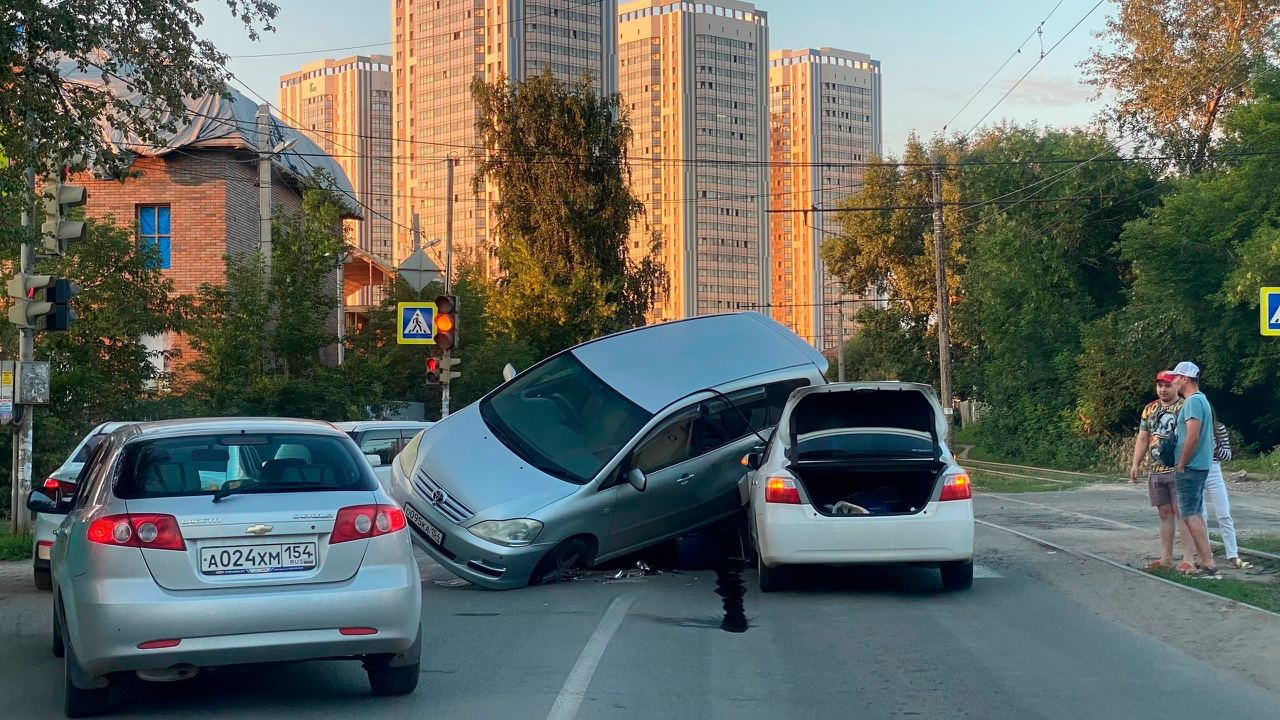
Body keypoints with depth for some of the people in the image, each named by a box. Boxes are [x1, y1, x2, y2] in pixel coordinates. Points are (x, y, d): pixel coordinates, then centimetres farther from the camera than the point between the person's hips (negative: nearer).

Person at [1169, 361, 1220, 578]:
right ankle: (1206, 562, 15)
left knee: (1189, 515, -10)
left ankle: (1208, 564, -12)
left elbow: (1193, 436, -23)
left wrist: (1181, 465, -17)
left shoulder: (1193, 401, -16)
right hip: (1200, 466, 10)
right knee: (1195, 514, 14)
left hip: (1190, 468, -10)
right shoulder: (1200, 400, 17)